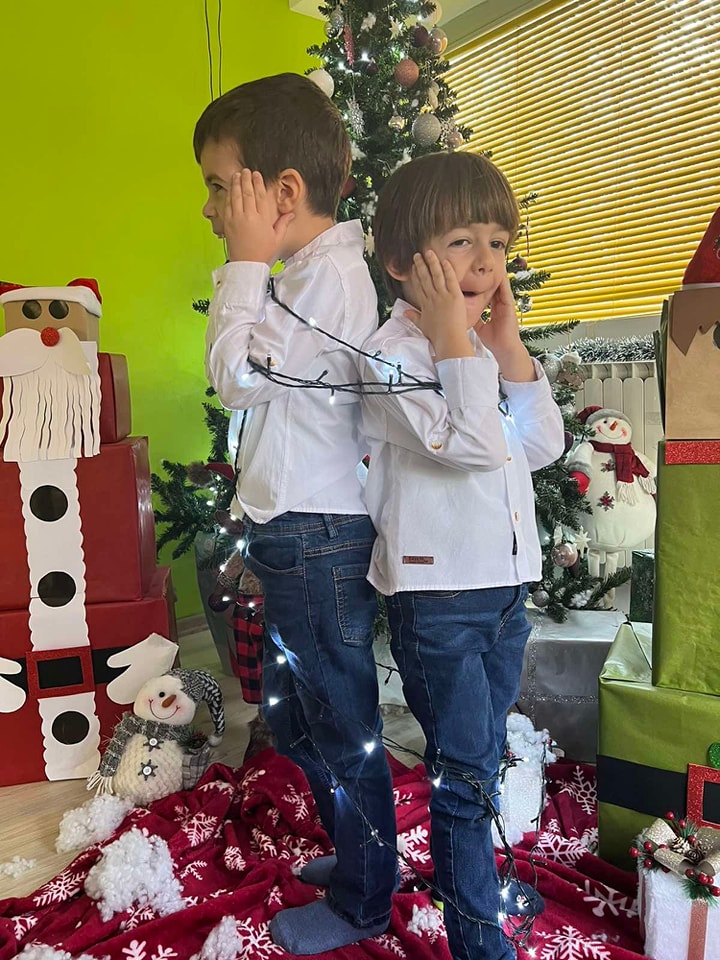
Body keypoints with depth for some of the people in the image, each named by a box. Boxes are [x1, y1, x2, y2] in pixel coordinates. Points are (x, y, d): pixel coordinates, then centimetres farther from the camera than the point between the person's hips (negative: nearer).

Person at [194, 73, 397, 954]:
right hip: (297, 534, 11)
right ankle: (355, 850, 46)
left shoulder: (329, 273, -17)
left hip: (317, 541, -11)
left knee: (343, 725, 7)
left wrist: (245, 263, -14)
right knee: (294, 716, 24)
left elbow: (236, 375, -20)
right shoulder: (319, 270, 15)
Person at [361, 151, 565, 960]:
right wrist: (454, 338, -19)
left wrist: (509, 346, -1)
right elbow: (473, 445, -25)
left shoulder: (484, 347, 10)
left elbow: (543, 445, 4)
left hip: (505, 587, 8)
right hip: (436, 596, -7)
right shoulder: (392, 354, -14)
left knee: (482, 764, 22)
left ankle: (471, 876, 45)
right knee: (463, 773, 3)